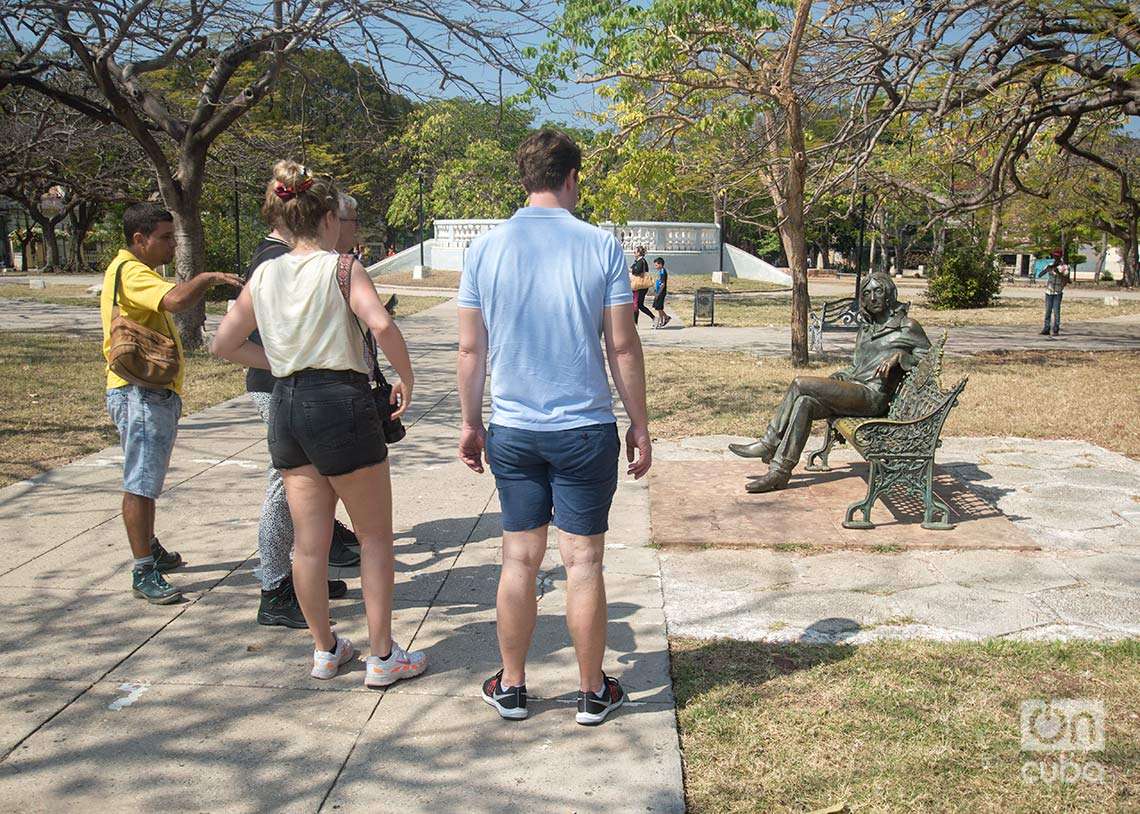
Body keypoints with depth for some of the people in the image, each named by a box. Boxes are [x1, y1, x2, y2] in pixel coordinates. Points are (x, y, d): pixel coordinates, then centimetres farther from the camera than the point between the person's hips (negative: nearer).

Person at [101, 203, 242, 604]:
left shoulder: (138, 271, 19)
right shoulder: (130, 272, -16)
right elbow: (175, 299, -34)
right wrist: (210, 277, -20)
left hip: (158, 393, 11)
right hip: (140, 394, -11)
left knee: (148, 480, 21)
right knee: (141, 484, -7)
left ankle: (150, 549, 35)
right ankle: (143, 574, -3)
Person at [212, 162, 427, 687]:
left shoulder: (264, 275, 9)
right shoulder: (342, 267, -8)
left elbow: (224, 344, 13)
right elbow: (381, 325, -24)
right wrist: (406, 378, -11)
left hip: (286, 407, 6)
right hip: (339, 401, -6)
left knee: (309, 541, 13)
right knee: (375, 535, 7)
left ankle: (325, 650, 27)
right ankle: (382, 656, 13)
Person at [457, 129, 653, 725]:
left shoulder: (485, 248, 0)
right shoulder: (600, 246, -7)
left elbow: (471, 348, 2)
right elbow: (622, 347, -5)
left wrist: (470, 422, 13)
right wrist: (640, 426, 4)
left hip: (512, 430, 2)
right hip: (585, 430, -2)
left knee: (520, 559, 13)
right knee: (583, 563, 7)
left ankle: (512, 687, 25)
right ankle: (592, 693, 20)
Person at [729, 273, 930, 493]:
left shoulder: (906, 326, 2)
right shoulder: (866, 327, 23)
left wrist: (899, 355, -14)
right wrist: (836, 378, 9)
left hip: (873, 396, -7)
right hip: (853, 390, 7)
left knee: (800, 383, -20)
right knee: (805, 401, -21)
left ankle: (769, 444, -12)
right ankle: (780, 470, -23)